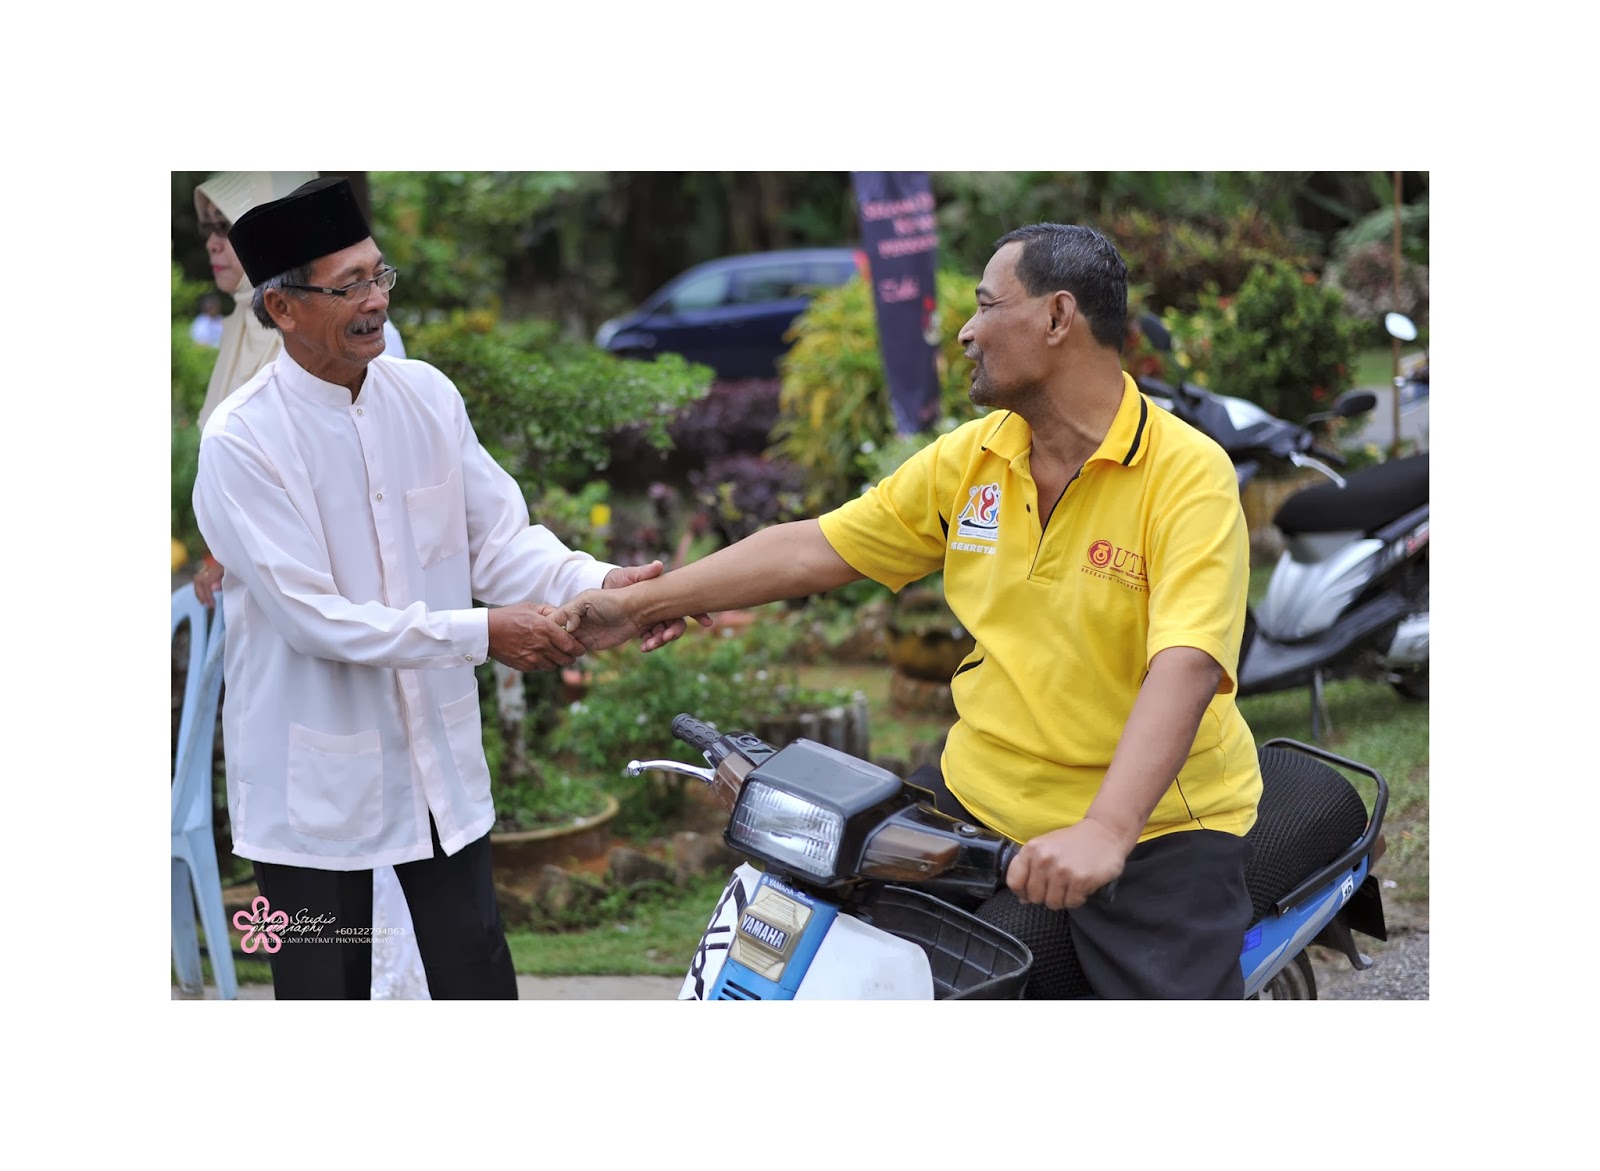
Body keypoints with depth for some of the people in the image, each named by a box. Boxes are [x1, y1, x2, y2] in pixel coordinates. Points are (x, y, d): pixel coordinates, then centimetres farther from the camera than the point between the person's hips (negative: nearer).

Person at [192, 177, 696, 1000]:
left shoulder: (426, 395, -1)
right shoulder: (241, 439, -17)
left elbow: (500, 535, -1)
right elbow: (314, 617, -21)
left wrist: (599, 585, -20)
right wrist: (480, 634, -24)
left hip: (438, 760, 4)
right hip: (315, 777, -4)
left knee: (478, 978, 13)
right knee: (326, 988, 11)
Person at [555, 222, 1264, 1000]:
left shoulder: (1188, 475, -15)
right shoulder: (969, 458, 5)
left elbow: (1184, 668, -28)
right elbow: (816, 548, 10)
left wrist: (1103, 831, -42)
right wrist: (641, 604, 9)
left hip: (1157, 823, -5)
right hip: (982, 794, 5)